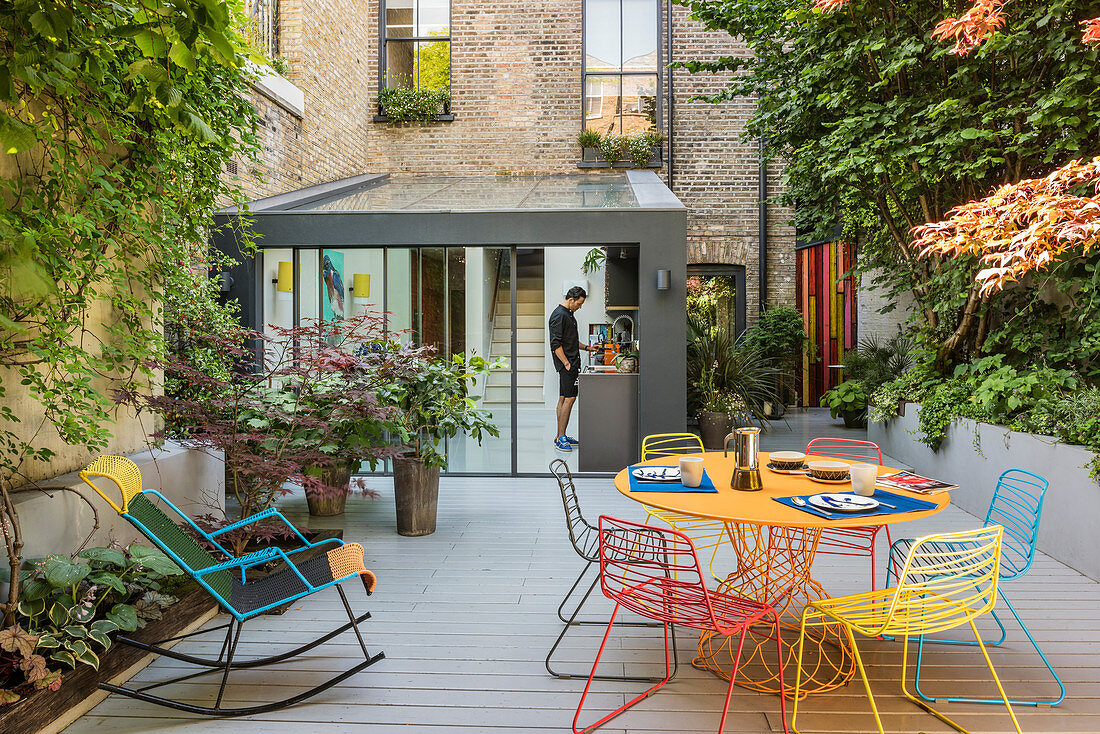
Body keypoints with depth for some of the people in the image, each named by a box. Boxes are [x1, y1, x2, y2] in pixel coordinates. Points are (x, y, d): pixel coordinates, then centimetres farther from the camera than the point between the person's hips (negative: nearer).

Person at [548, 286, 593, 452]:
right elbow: (556, 343, -19)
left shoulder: (569, 314, 18)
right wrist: (567, 363, -19)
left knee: (563, 399, 10)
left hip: (571, 363, 10)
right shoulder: (559, 315, -14)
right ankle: (560, 438, -9)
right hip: (566, 365, -10)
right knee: (569, 398, -12)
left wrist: (587, 348, 17)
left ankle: (560, 437, 14)